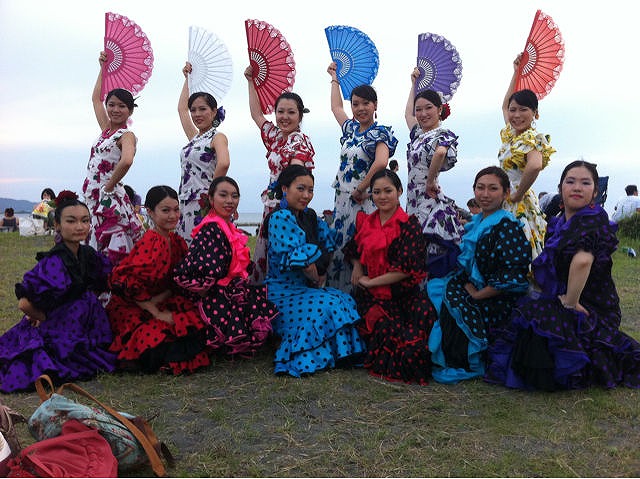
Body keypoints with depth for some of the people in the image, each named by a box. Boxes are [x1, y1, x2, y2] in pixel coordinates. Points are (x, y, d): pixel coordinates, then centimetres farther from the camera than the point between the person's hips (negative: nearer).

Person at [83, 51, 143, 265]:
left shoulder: (127, 135, -8)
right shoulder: (106, 129, 14)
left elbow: (126, 161, -30)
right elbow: (96, 98, 28)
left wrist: (109, 186, -20)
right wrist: (103, 67, 29)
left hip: (108, 198, -8)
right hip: (92, 196, 8)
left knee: (113, 254, -8)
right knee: (97, 251, 8)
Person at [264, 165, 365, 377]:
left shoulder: (308, 217, 13)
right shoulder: (279, 218, -12)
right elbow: (294, 259, -21)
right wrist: (317, 279, -5)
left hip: (305, 289, 8)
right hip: (283, 293, -7)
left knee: (346, 301, -13)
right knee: (327, 306, -27)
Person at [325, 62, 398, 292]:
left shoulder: (381, 132, -7)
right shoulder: (351, 128, 15)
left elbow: (380, 163, -24)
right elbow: (336, 107, 34)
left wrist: (361, 190, -18)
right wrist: (335, 79, 41)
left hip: (365, 201, -7)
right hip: (343, 199, 7)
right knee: (339, 246, 6)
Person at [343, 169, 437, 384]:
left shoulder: (409, 224, 0)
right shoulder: (365, 222, 14)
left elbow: (406, 269, -8)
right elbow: (354, 253, 29)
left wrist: (370, 282, -5)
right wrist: (357, 269, 6)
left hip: (403, 295, -2)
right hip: (371, 297, 2)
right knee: (389, 333, -28)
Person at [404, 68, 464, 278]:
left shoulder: (444, 134, -9)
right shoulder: (418, 133, 15)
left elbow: (440, 153, -33)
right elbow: (407, 114, 35)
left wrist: (431, 181, -23)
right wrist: (414, 84, 39)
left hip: (430, 199, -8)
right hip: (414, 199, 8)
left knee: (431, 255, -10)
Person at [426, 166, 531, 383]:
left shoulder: (508, 226, -14)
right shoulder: (475, 223, 11)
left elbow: (512, 276, -22)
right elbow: (464, 264, 10)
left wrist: (477, 295, -16)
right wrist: (469, 288, -10)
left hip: (496, 304, -8)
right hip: (474, 292, 8)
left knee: (448, 304, -23)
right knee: (431, 289, -5)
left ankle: (469, 365, -3)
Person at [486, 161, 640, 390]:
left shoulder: (593, 221, -18)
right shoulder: (558, 223, 10)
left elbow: (582, 261, -38)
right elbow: (551, 271, 23)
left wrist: (571, 303, -28)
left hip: (591, 311, -9)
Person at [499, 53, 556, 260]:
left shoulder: (531, 138, -13)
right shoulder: (510, 133, 11)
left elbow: (534, 165, -35)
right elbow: (505, 105, 30)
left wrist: (518, 195, -23)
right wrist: (516, 72, 28)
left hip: (519, 205, -8)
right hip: (505, 204, 8)